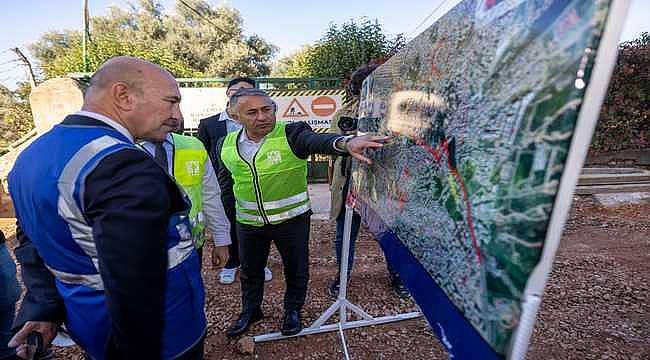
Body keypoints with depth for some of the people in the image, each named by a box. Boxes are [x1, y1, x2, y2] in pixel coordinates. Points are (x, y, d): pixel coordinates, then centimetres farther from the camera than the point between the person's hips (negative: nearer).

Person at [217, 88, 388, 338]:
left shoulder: (291, 134, -18)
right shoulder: (226, 146, -4)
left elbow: (317, 141, -39)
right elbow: (225, 181, 12)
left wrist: (345, 143, -60)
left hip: (292, 218, -3)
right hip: (248, 222, 4)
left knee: (296, 268, 15)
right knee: (250, 270, 22)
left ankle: (293, 309, 43)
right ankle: (250, 310, 49)